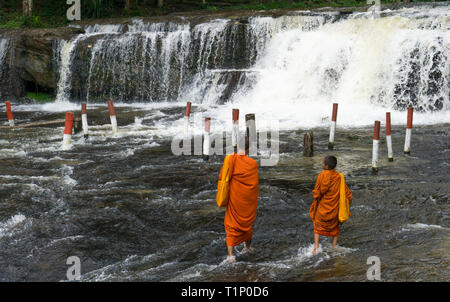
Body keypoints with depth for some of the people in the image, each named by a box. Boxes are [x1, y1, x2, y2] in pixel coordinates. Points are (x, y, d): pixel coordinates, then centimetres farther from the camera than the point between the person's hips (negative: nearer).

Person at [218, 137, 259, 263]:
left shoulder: (230, 160, -13)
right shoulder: (253, 163, -11)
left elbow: (221, 177, -9)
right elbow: (254, 183, -4)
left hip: (234, 199, -1)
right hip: (249, 200, 1)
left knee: (231, 225, 5)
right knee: (248, 223, 23)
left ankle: (230, 254, -9)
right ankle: (248, 246, 43)